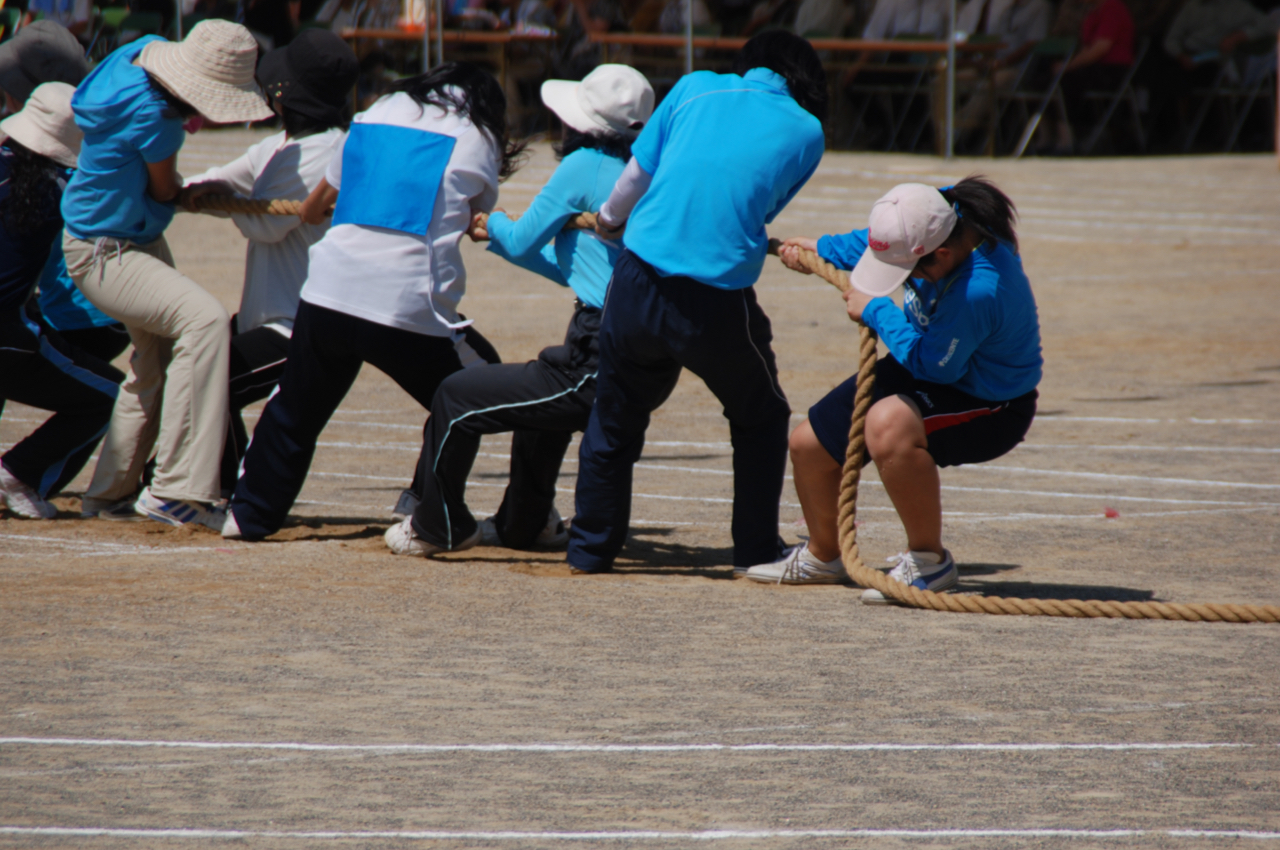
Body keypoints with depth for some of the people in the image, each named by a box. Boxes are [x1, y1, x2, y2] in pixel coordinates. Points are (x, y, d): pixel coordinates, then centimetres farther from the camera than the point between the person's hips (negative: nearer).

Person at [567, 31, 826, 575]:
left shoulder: (697, 88, 10)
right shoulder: (806, 132, 8)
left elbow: (635, 177, 14)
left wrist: (608, 219, 35)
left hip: (638, 287, 2)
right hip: (718, 300, -2)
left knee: (614, 417, 21)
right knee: (760, 418, 23)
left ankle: (590, 550, 26)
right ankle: (756, 551, 22)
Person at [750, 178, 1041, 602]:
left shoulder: (978, 290, -39)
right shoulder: (939, 215, -14)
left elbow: (931, 364, -28)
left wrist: (875, 311, -18)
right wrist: (822, 250, 21)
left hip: (989, 408, -9)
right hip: (929, 366, 9)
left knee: (889, 424, -39)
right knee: (809, 442, 7)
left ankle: (929, 561, -20)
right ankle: (823, 556, 36)